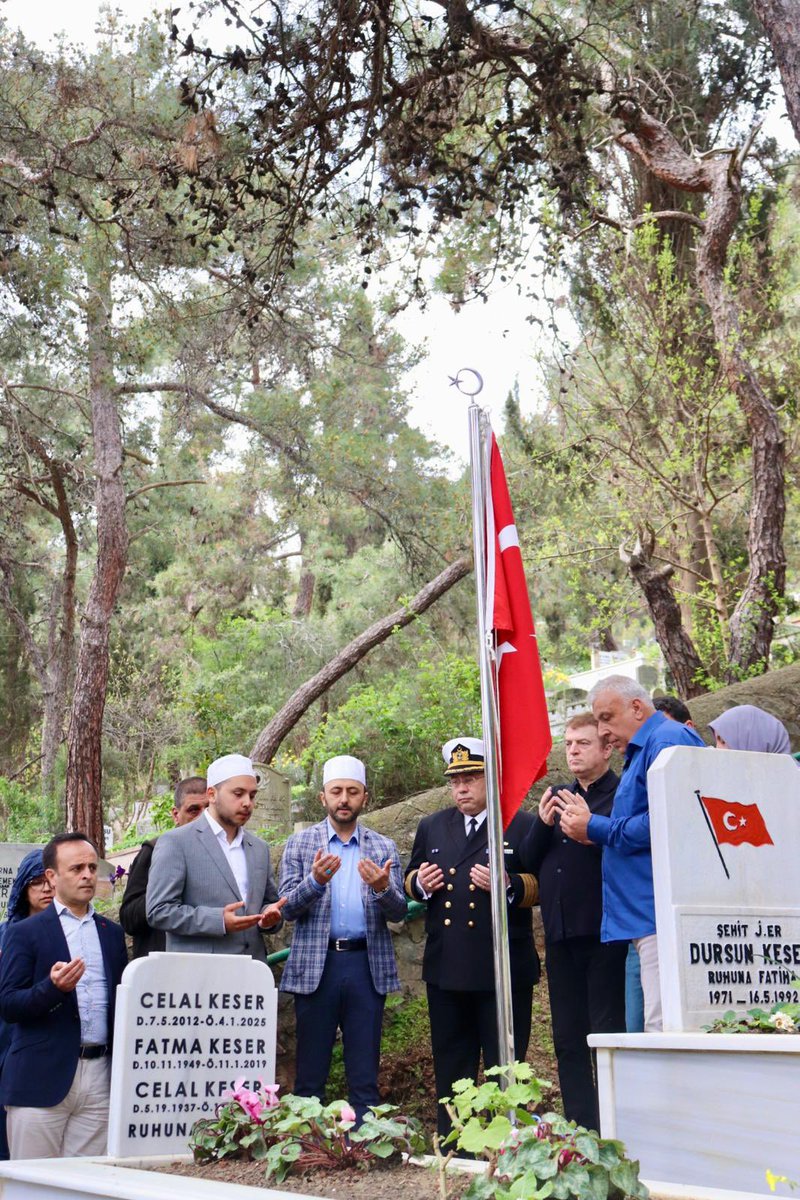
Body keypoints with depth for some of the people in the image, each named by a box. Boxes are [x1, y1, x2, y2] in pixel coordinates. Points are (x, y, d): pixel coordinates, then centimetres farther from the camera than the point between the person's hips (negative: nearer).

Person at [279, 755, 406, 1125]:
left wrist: (382, 889, -19)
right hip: (316, 965, -1)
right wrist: (315, 881, -22)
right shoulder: (299, 844, 5)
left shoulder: (384, 848, 9)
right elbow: (287, 908, -3)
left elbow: (398, 912, 3)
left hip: (368, 966, 1)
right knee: (310, 1073, 4)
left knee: (365, 1077, 6)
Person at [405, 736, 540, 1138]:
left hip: (503, 970, -4)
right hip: (446, 969, 5)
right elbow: (411, 882, 21)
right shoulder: (431, 828, 14)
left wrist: (509, 884, -23)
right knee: (450, 1069, 13)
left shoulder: (523, 826, -1)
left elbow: (544, 885, -5)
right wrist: (420, 882, -1)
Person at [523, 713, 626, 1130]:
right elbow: (529, 862, 13)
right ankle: (579, 1129, 17)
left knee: (607, 1033, -3)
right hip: (560, 935, 7)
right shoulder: (557, 796, 17)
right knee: (568, 1038, 9)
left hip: (604, 934, -6)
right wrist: (543, 823, -3)